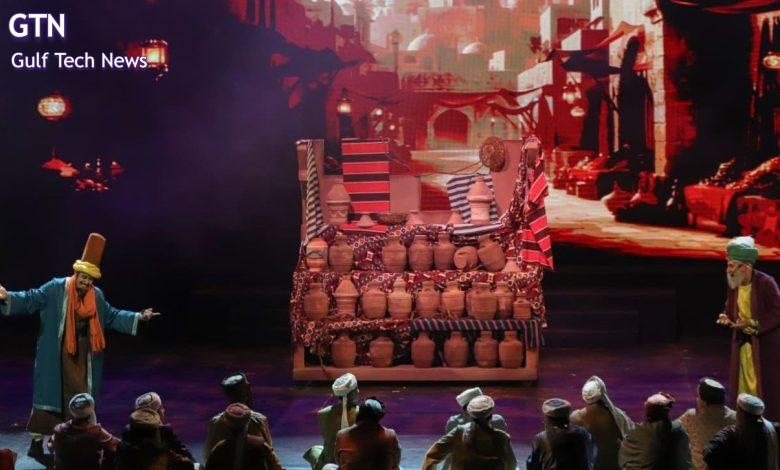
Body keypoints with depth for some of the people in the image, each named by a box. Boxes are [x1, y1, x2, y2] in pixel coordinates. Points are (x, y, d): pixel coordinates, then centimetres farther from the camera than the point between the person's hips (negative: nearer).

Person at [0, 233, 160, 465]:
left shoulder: (97, 296, 6)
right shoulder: (56, 288, -10)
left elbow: (112, 316, 19)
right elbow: (30, 300, -12)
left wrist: (138, 317, 15)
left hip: (82, 359, 6)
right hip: (56, 358, -6)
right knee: (49, 397, -4)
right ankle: (37, 444, 5)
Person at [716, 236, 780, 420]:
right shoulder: (733, 284, 2)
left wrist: (752, 323, -24)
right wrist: (727, 318, -8)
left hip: (764, 343, -6)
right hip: (742, 342, 6)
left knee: (765, 387, -2)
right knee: (743, 387, 10)